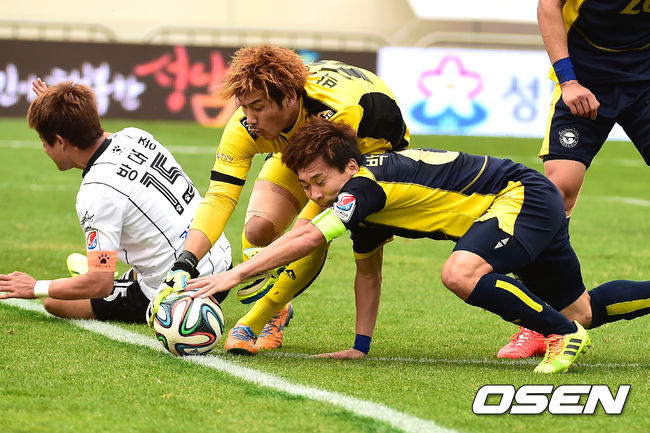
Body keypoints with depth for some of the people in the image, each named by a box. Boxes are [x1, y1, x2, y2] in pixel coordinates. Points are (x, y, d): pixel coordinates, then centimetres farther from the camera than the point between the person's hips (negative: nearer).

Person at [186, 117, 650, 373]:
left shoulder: (367, 186, -26)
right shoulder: (365, 198, 2)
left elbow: (306, 238, -37)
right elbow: (368, 271, 15)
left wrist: (234, 274, -37)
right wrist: (361, 346, 13)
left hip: (525, 195, -10)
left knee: (462, 273, -32)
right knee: (582, 309, 20)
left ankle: (564, 335, -15)